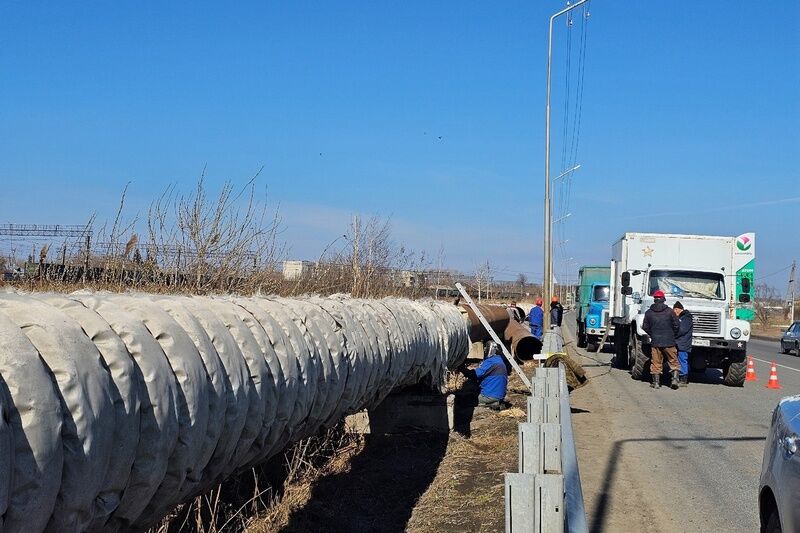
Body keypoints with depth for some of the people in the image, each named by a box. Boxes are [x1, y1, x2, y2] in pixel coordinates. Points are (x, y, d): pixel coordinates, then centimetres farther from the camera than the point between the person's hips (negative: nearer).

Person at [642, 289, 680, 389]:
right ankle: (675, 379, -1)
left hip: (655, 342, 1)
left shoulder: (649, 312, 1)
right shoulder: (669, 311, -5)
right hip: (669, 342, -1)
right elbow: (676, 325, -3)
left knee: (656, 363, 8)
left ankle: (656, 382, 9)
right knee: (673, 362, 10)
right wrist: (673, 335, 14)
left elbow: (645, 327, 4)